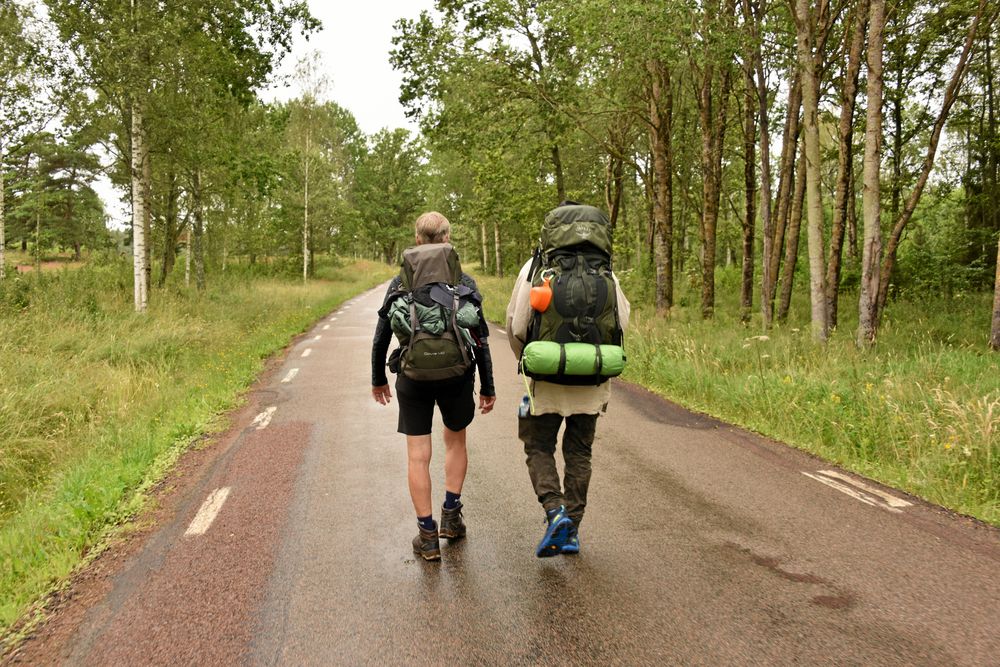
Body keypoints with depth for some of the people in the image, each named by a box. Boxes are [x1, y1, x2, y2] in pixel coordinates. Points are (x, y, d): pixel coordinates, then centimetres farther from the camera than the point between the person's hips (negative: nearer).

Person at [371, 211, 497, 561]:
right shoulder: (465, 283, -3)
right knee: (455, 440, 25)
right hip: (457, 377, 1)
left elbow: (381, 337, 1)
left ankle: (428, 536, 10)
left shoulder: (401, 283, -2)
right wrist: (487, 387, 4)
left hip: (413, 378, 0)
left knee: (418, 455, 6)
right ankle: (451, 514, 22)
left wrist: (378, 379, 15)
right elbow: (481, 340, -4)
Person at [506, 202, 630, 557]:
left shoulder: (535, 267, -6)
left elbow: (516, 325, -4)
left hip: (547, 378, -2)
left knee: (539, 448, 13)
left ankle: (554, 509, -7)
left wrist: (526, 361, 14)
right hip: (592, 381, 3)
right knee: (579, 452, 14)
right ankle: (571, 530, 17)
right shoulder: (606, 273, -1)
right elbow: (622, 321, 4)